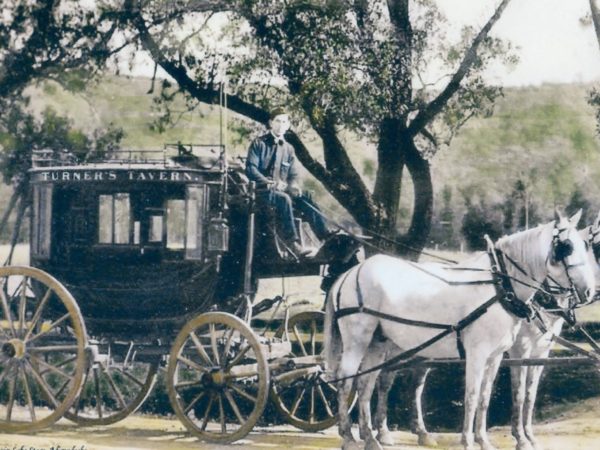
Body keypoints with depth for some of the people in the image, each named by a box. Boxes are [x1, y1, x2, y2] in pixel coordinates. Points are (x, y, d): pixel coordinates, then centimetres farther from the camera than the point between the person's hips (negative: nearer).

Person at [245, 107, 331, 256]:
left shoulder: (288, 149, 18)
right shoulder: (259, 144, 4)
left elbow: (293, 175, 16)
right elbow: (251, 169, -7)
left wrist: (293, 186, -9)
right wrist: (271, 183, -20)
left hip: (282, 189, 4)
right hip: (262, 191, -4)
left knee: (305, 201, -24)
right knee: (284, 199, -36)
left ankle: (327, 238, -32)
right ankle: (293, 243, -41)